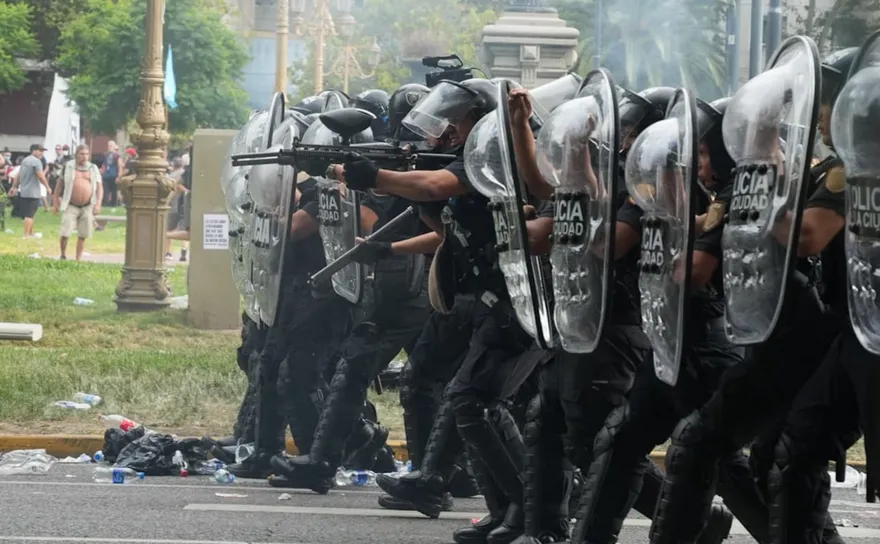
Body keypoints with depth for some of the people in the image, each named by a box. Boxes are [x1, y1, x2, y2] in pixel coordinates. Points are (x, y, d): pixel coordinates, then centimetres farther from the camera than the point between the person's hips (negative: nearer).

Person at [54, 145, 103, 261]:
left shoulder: (93, 169, 7)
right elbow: (59, 185, 8)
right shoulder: (68, 167, 3)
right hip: (71, 206, -2)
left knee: (82, 236, 5)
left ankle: (78, 259, 16)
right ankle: (63, 255, 12)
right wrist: (56, 202, 5)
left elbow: (100, 187, 6)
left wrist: (98, 204, -7)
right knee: (65, 234, -9)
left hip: (87, 207, 2)